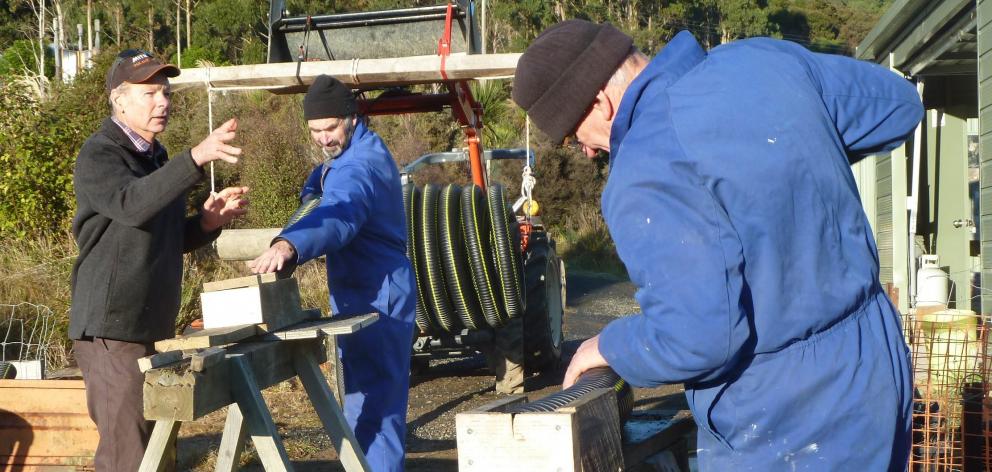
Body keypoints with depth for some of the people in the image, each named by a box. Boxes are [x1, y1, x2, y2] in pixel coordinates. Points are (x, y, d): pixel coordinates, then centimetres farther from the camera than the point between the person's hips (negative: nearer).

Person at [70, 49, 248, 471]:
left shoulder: (156, 157, 18)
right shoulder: (99, 155, -9)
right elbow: (131, 204, -31)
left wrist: (209, 220, 1)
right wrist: (197, 157, -43)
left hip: (155, 326, 9)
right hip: (113, 329, -9)